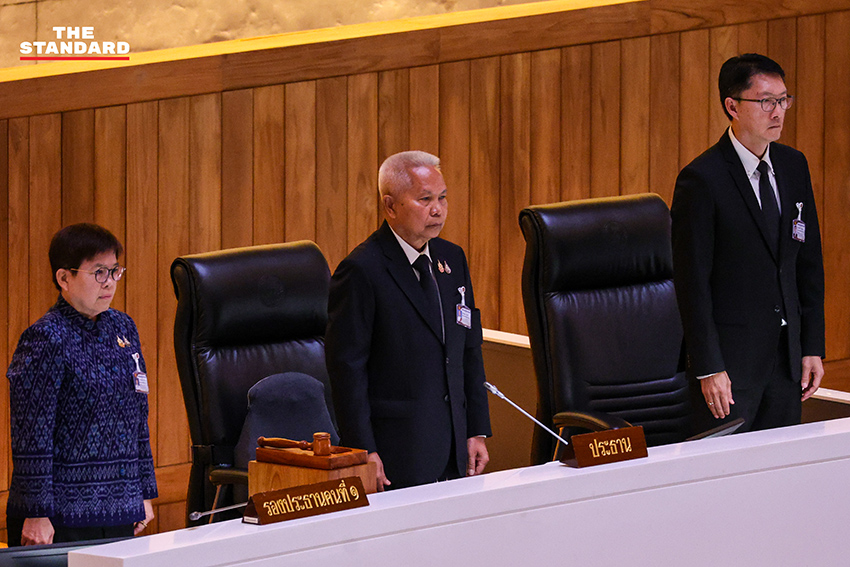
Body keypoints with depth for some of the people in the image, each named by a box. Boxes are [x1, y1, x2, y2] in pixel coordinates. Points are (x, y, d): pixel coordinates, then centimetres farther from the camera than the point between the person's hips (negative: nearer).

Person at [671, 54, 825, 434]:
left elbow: (809, 262, 14)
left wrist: (813, 347, 8)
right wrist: (708, 369, -16)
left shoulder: (793, 166, 9)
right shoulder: (701, 180, -12)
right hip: (731, 357, -6)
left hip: (786, 358, 6)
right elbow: (692, 282, -12)